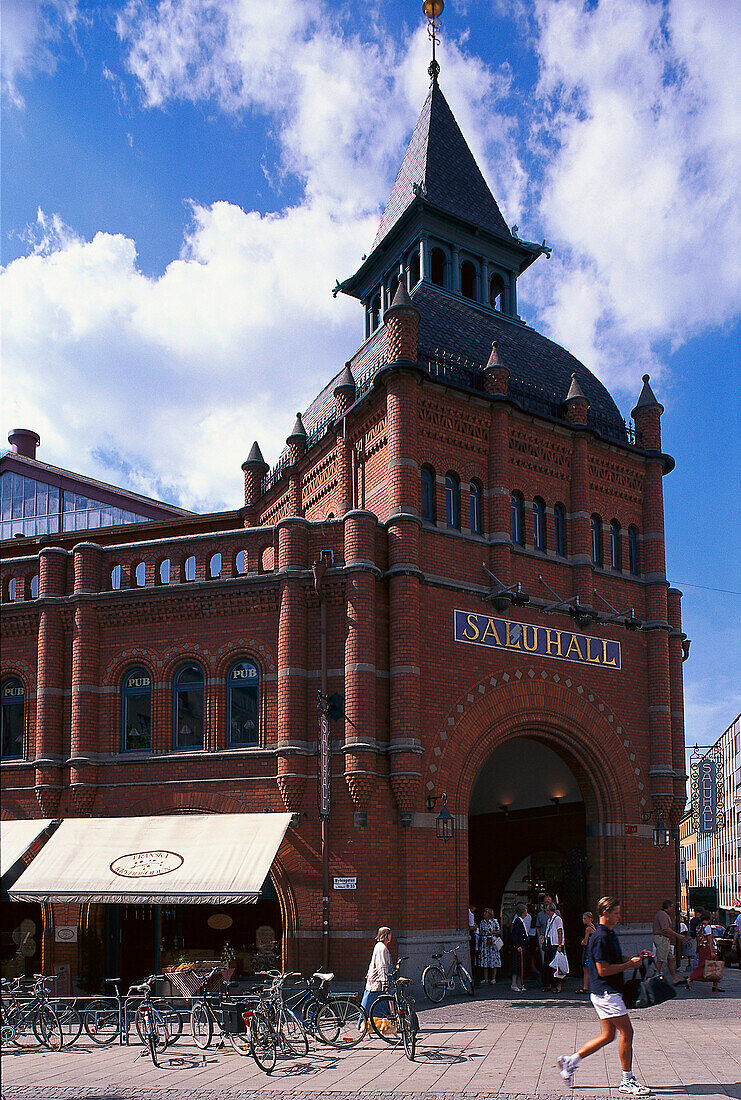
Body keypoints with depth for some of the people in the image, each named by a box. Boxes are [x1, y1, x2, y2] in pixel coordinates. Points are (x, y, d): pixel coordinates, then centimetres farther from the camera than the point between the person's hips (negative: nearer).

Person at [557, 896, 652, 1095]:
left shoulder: (610, 934, 13)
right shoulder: (600, 937, -19)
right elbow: (603, 970, -21)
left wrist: (635, 957, 11)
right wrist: (630, 964, -15)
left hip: (607, 992, 10)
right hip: (606, 992, -10)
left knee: (608, 1035, 13)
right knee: (627, 1031, -5)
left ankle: (570, 1061, 18)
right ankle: (627, 1081, 4)